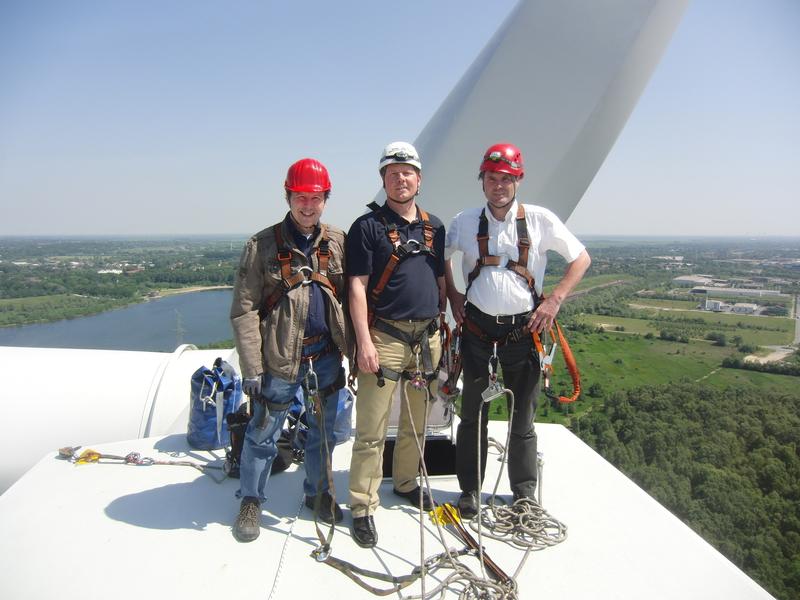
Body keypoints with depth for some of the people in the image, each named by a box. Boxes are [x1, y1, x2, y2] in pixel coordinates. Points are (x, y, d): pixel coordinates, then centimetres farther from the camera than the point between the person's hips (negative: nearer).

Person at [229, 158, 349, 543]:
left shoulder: (338, 243, 4)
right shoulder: (263, 246, -5)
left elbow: (350, 298, 6)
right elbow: (243, 311, -7)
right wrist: (252, 368, -11)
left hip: (326, 356, 3)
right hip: (279, 359, -3)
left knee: (323, 432, 17)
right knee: (263, 434, 10)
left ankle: (317, 493, 38)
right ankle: (251, 501, 32)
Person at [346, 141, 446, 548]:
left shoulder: (434, 227, 13)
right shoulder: (367, 226, -3)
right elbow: (357, 287, -8)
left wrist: (444, 330, 13)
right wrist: (364, 342, -15)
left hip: (427, 336, 6)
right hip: (384, 337, -5)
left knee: (416, 422, 17)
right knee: (372, 429, -1)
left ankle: (406, 482, 36)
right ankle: (363, 507, 11)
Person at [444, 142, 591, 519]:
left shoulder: (540, 220, -2)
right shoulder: (465, 222, 2)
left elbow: (581, 258, 5)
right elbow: (441, 256, 19)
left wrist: (555, 300, -4)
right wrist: (452, 295, 6)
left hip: (523, 329, -1)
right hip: (477, 329, 1)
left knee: (523, 418, 10)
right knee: (473, 414, 10)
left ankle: (524, 493, 28)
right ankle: (470, 490, 26)